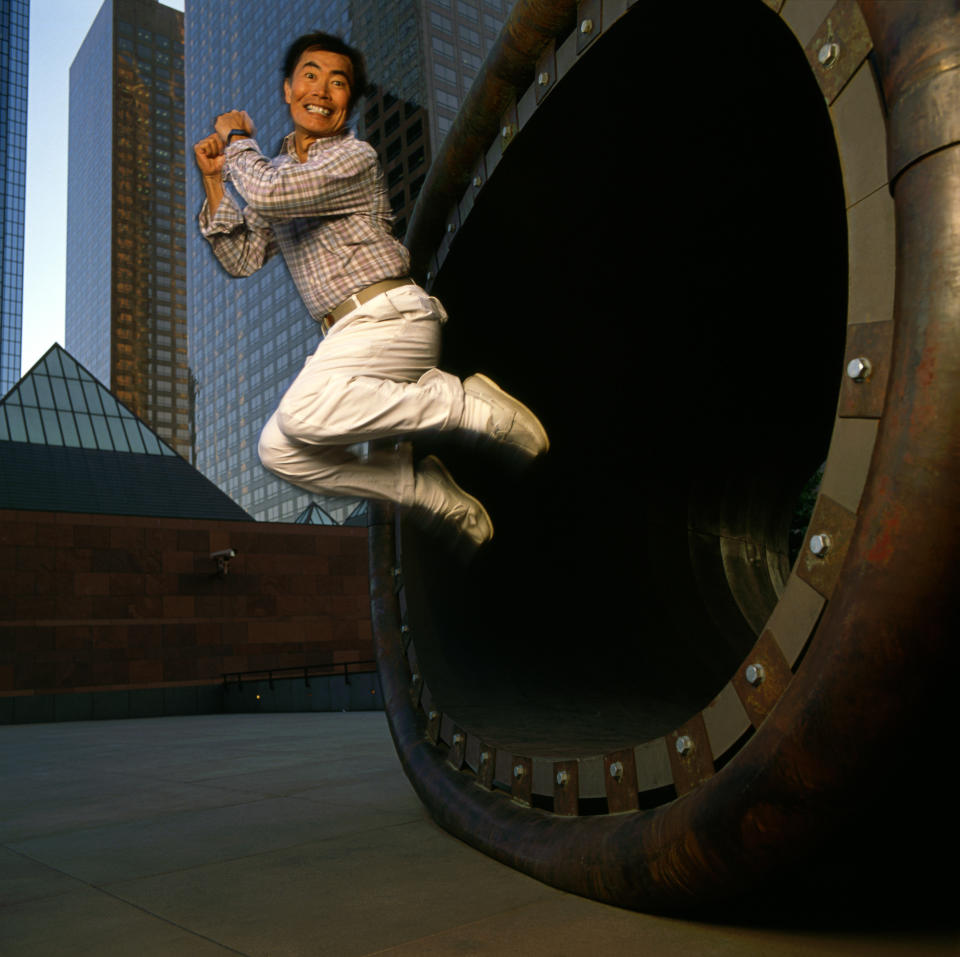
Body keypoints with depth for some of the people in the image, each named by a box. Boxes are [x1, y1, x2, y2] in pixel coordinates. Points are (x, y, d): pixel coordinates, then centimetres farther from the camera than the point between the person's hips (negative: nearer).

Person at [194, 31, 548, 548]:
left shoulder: (355, 158, -3)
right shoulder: (277, 168, 21)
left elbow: (268, 194, -17)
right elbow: (243, 257, 16)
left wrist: (237, 140, 2)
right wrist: (214, 179, 8)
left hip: (389, 317, -7)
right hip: (347, 334, 7)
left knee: (301, 413, -31)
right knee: (278, 451, -5)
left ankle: (469, 404, -19)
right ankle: (431, 492, 0)